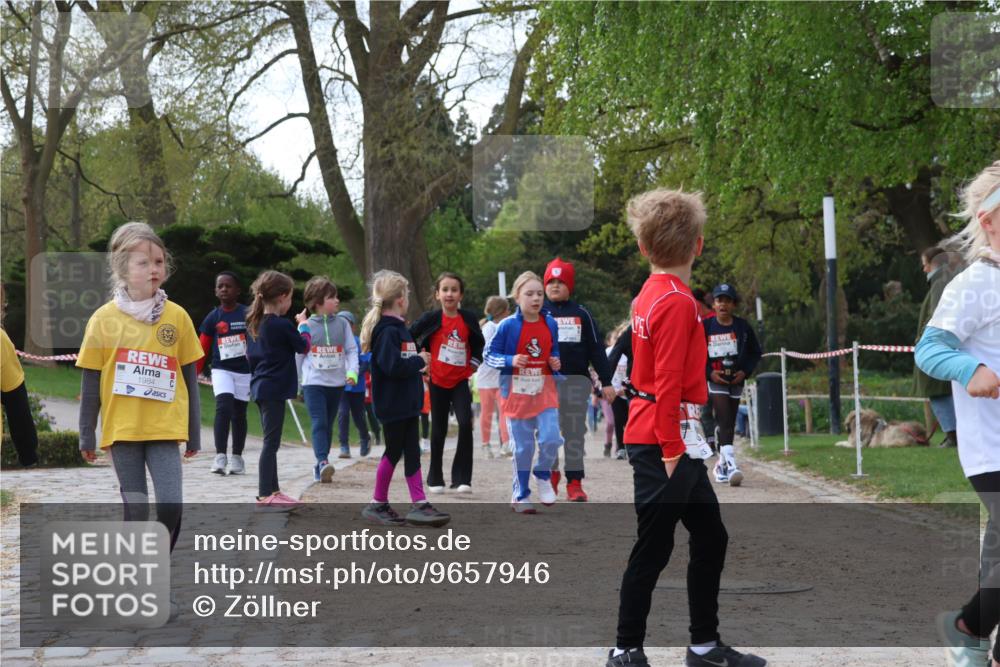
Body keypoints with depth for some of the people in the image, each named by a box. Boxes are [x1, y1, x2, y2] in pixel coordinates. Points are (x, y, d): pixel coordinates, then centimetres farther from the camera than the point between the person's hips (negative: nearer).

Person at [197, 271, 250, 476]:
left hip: (245, 370, 0)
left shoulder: (247, 314, -2)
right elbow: (202, 350, 4)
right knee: (224, 406, -19)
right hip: (221, 369, 0)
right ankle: (220, 456, -21)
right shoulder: (213, 317, 2)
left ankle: (236, 458, 20)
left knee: (239, 413, 8)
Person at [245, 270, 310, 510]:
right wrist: (304, 326, 13)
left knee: (270, 441, 16)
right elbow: (303, 346, -3)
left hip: (261, 386, 9)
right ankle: (265, 495, -3)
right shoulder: (283, 325, -17)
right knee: (271, 442, -5)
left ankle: (272, 490, 23)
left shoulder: (256, 324, 8)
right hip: (275, 389, -9)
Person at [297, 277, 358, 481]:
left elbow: (352, 350, 3)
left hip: (337, 383, 3)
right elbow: (298, 354, 5)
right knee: (319, 423, -15)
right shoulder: (306, 326, -2)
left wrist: (352, 372, -13)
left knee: (328, 425, 10)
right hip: (313, 382, -3)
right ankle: (323, 462, -25)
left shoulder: (342, 324, 4)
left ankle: (320, 467, 18)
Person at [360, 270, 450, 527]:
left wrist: (418, 363, 1)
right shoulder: (387, 331, -18)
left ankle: (419, 503, 11)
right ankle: (377, 504, 13)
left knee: (411, 452, 8)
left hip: (406, 403, 9)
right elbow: (392, 366, -27)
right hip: (392, 404, -9)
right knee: (394, 451, 1)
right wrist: (419, 361, -15)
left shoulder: (399, 328, 13)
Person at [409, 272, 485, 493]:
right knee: (438, 430, 8)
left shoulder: (468, 318, 0)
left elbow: (478, 343, 14)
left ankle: (462, 479, -10)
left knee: (465, 424, -16)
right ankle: (435, 479, 22)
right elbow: (409, 337, -1)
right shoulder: (431, 318, -6)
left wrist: (473, 364, 3)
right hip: (438, 381, 0)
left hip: (460, 380, 1)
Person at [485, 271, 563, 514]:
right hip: (517, 393, -2)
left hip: (545, 391, 2)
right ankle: (520, 495, 19)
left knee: (551, 439, -13)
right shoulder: (508, 325, -8)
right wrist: (511, 361, -19)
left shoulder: (550, 324, 3)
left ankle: (543, 475, 17)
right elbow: (490, 355, -3)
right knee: (522, 447, 4)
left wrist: (555, 362, -1)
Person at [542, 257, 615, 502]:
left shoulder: (581, 313, 9)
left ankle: (574, 482, 2)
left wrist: (606, 382, 4)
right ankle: (552, 473, 25)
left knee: (575, 432, -1)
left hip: (576, 380, 1)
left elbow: (596, 348, 8)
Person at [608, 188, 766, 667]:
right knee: (653, 548, -1)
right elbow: (668, 384, -20)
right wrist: (671, 451, -19)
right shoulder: (678, 302, -16)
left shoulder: (651, 295, 11)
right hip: (663, 441, -9)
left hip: (672, 441, 9)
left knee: (710, 537, 14)